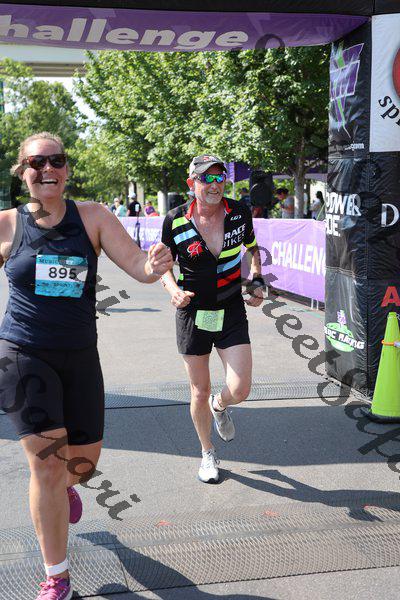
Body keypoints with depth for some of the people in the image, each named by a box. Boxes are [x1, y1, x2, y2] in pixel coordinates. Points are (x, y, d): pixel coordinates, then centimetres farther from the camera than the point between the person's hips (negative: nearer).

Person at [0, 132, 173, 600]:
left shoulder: (92, 217, -4)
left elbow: (137, 265, -12)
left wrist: (153, 266, -34)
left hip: (79, 355, 2)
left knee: (84, 462, 12)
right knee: (47, 463, -9)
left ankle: (67, 487, 53)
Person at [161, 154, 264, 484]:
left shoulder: (239, 212, -5)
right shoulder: (175, 221, -11)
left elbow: (253, 247, 15)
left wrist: (257, 280, 0)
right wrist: (174, 290, -14)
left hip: (232, 312, 1)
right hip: (193, 313, -1)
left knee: (240, 390, -8)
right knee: (200, 391, 8)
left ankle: (219, 406, 32)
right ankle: (208, 454, 32)